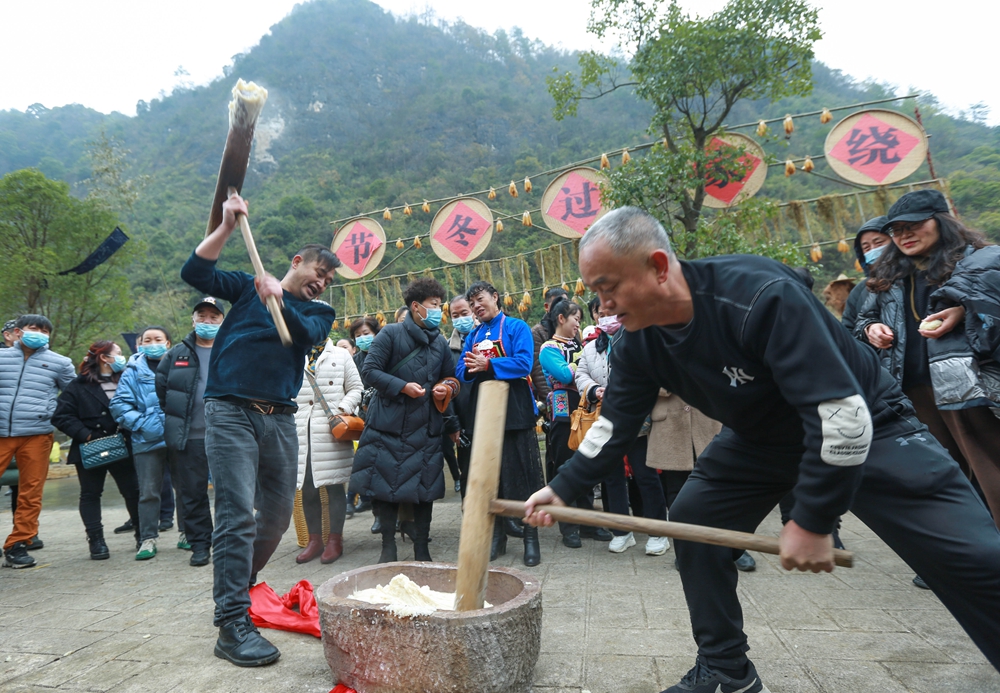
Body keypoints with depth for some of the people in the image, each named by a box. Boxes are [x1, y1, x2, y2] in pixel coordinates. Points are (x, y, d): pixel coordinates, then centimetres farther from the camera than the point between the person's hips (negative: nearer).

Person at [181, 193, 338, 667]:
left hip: (280, 417, 5)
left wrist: (278, 300, -23)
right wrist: (227, 226, -9)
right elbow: (195, 273, -3)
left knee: (278, 514, 10)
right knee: (238, 513, -12)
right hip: (230, 410, -4)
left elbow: (306, 335, -7)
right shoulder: (247, 286, 10)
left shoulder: (318, 312, 15)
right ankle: (232, 624, -8)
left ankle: (239, 585, 33)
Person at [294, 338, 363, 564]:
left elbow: (356, 388, 7)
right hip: (301, 432, 2)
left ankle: (335, 540, 11)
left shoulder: (341, 355, 10)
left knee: (334, 485, 0)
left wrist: (343, 410, -10)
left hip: (332, 432, -2)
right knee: (306, 488, 6)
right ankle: (315, 540, 19)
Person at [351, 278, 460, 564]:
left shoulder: (440, 342, 12)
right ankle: (388, 546, 18)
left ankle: (421, 548, 19)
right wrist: (402, 387, -18)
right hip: (390, 423, -4)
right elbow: (369, 370, -9)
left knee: (425, 486, 6)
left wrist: (447, 388, -1)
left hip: (426, 426, 4)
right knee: (387, 484, 3)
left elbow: (450, 378, 22)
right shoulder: (391, 334, -4)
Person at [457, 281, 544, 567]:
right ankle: (497, 536, 22)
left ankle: (531, 538, 8)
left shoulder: (516, 327, -1)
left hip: (515, 411, -5)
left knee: (522, 473, -2)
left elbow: (524, 363, -14)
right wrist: (470, 368, -13)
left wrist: (487, 364, -19)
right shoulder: (472, 336, 15)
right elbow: (461, 371, 9)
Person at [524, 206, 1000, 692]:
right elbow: (615, 425, -1)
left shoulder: (759, 294, -36)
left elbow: (842, 413, -35)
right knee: (691, 521, -3)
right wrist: (562, 489, -8)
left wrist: (813, 521, -27)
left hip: (864, 428, -5)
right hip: (761, 440, 6)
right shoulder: (637, 344, -14)